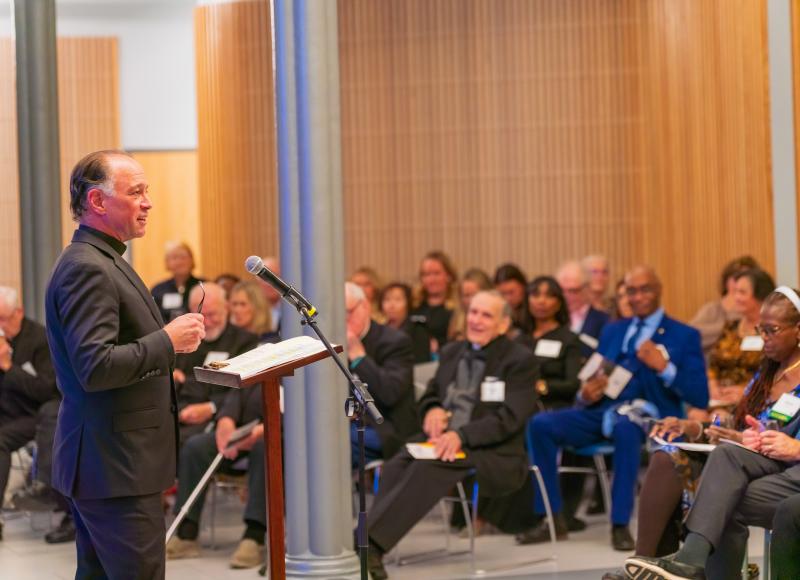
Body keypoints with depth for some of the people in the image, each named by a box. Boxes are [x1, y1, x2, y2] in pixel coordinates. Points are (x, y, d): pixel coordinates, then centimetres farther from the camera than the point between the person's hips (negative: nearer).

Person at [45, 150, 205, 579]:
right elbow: (95, 368, -25)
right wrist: (167, 341, -17)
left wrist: (166, 342, 14)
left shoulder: (104, 262, 17)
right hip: (114, 464, -11)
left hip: (110, 461, 11)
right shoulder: (86, 269, -17)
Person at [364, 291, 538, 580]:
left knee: (431, 466, -36)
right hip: (442, 440, 6)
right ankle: (371, 552, -39)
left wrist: (461, 435, -25)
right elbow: (428, 396, 27)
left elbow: (509, 419, -11)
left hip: (493, 451, -5)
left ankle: (371, 544, -42)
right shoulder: (451, 352, 19)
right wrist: (432, 409, 0)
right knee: (395, 467, -28)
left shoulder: (519, 360, -1)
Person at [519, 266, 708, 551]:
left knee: (625, 428, -40)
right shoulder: (613, 331, 24)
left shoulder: (684, 335, 9)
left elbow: (700, 397, -1)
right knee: (542, 424, -20)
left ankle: (620, 525, -33)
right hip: (602, 409, 5)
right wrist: (586, 395, -3)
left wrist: (664, 367, -15)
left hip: (647, 417, -5)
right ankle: (553, 519, -14)